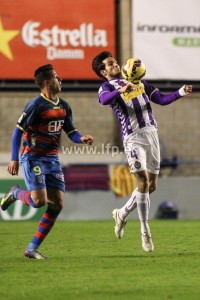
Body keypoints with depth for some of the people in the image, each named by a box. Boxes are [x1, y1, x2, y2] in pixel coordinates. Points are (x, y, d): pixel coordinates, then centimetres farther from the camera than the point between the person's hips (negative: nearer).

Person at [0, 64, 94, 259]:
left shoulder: (63, 106, 10)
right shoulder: (36, 105, -12)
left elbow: (71, 132, 15)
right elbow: (18, 131, -11)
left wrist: (82, 138, -8)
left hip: (52, 159, 7)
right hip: (33, 157, -7)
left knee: (57, 204, -2)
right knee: (39, 201, -20)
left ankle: (32, 248, 5)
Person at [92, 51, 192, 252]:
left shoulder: (140, 82, 21)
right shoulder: (107, 86, 2)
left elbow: (161, 99, 19)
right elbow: (103, 99, -23)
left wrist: (180, 93, 2)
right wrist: (121, 90, -40)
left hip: (151, 133, 6)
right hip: (133, 138, -6)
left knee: (151, 185, 7)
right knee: (143, 181, -16)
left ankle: (122, 214, 30)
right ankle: (145, 233, -7)